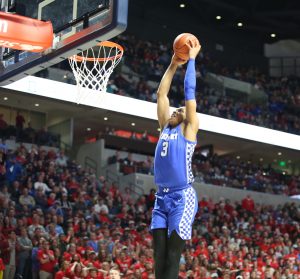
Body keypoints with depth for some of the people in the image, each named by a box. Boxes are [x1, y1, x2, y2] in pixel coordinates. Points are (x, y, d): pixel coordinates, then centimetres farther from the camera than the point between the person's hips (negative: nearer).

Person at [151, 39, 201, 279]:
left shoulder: (188, 129, 3)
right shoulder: (165, 128, 17)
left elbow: (190, 92, 1)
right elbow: (162, 93, 19)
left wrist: (191, 59, 8)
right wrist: (173, 65, 22)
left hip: (182, 197, -6)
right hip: (162, 197, 6)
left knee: (172, 258, -8)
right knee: (159, 258, 4)